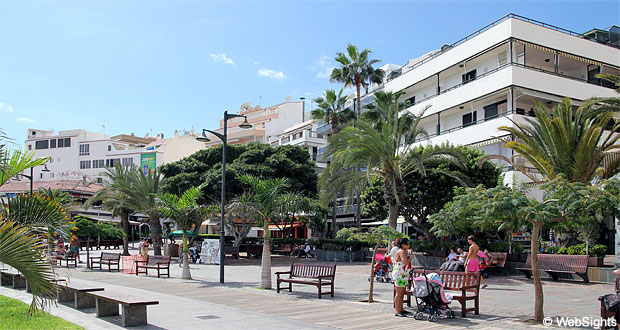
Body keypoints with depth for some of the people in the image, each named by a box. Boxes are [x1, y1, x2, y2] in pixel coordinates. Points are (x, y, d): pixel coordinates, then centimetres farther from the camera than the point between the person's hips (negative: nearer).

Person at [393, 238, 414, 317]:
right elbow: (405, 262, -24)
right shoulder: (401, 252, -15)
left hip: (403, 275, 11)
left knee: (402, 293, 15)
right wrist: (411, 257, -10)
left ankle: (401, 309, 24)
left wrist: (410, 251, 17)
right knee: (399, 293, -9)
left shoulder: (403, 251, 17)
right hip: (399, 275, -11)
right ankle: (398, 312, -7)